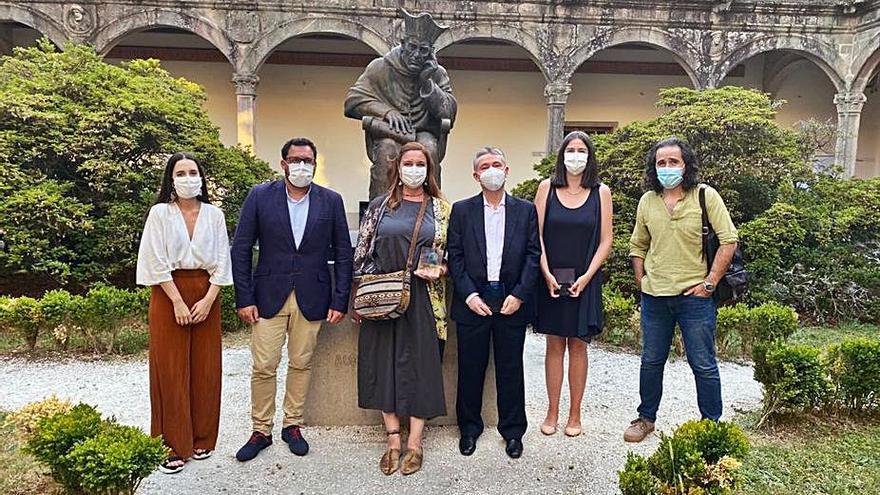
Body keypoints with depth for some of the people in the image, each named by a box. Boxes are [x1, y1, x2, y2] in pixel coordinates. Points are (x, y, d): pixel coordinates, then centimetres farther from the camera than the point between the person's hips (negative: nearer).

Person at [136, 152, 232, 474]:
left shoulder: (214, 215, 5)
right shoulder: (159, 213, -1)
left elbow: (221, 262, 3)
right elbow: (157, 262, -6)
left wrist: (209, 299, -8)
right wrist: (178, 302, -12)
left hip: (206, 294, 2)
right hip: (169, 294, -2)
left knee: (205, 368, 6)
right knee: (170, 369, 2)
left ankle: (202, 438, 20)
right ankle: (174, 445, 12)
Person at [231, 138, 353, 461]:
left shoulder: (331, 201, 1)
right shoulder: (260, 196, -1)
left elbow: (343, 254, 3)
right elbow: (241, 249, 0)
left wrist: (339, 301, -3)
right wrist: (244, 299, -5)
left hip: (311, 298, 1)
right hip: (269, 296, -1)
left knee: (301, 364, 11)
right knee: (263, 367, 4)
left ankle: (293, 425, 28)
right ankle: (261, 431, 22)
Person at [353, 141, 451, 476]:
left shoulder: (441, 208, 5)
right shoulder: (379, 206, 6)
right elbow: (362, 253, 7)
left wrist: (439, 270, -12)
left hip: (423, 298, -1)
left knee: (420, 364, 3)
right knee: (384, 364, 5)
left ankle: (415, 443, 17)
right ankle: (393, 440, 20)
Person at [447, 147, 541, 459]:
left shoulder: (525, 210, 5)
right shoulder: (461, 210, 4)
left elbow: (534, 255, 1)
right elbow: (455, 256, 1)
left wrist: (519, 294, -9)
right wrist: (469, 294, -9)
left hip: (512, 301, 0)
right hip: (473, 301, 0)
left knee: (510, 369, 10)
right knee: (470, 368, 10)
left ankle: (512, 430, 27)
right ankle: (469, 427, 28)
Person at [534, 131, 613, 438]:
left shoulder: (600, 192, 3)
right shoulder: (547, 188, 3)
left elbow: (605, 241, 1)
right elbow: (537, 235, -1)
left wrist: (586, 277, -9)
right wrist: (547, 274, -10)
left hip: (584, 281, 0)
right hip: (552, 280, 0)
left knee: (578, 346, 6)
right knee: (554, 345, 7)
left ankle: (575, 414, 17)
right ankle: (552, 412, 17)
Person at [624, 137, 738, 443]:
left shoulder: (706, 196, -5)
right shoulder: (647, 201, 6)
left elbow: (728, 241, -7)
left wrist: (709, 283, -11)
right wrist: (641, 280, 7)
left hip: (694, 295, -4)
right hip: (654, 296, 4)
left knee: (703, 365, 6)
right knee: (651, 361, 15)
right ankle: (646, 418, 30)